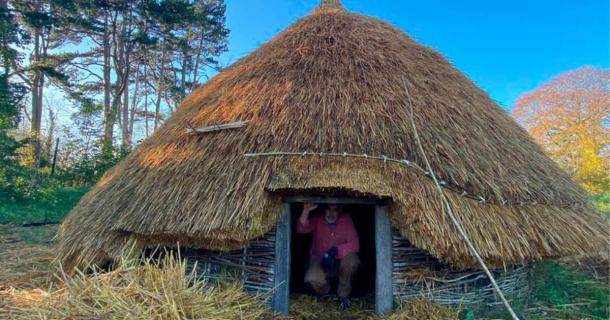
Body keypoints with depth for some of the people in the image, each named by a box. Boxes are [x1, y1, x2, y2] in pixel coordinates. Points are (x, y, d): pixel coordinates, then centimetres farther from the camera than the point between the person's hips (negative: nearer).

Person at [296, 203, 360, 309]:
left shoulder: (345, 219, -12)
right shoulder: (317, 219, -10)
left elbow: (354, 244, -19)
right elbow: (301, 229, -27)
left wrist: (335, 251, -35)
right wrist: (306, 211, -43)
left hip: (340, 262, 0)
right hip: (320, 261, 0)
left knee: (352, 259, -33)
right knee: (312, 279, -32)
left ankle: (343, 295, -4)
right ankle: (325, 292, 9)